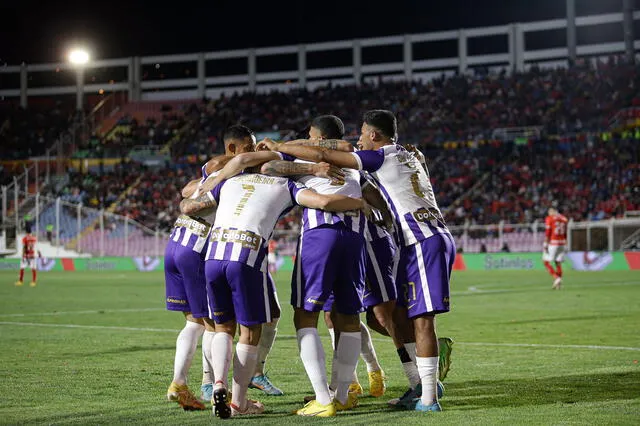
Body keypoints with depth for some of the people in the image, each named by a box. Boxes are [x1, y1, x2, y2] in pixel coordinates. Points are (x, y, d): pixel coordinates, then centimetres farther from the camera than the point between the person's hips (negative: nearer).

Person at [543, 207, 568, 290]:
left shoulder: (549, 218, -5)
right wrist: (565, 245, 19)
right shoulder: (564, 219, 12)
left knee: (546, 261, 0)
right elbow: (565, 234, 14)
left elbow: (547, 232, -11)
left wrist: (545, 244, -9)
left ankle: (556, 278, -16)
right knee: (558, 263, 9)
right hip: (562, 243, 6)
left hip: (553, 242, -6)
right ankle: (558, 284, 7)